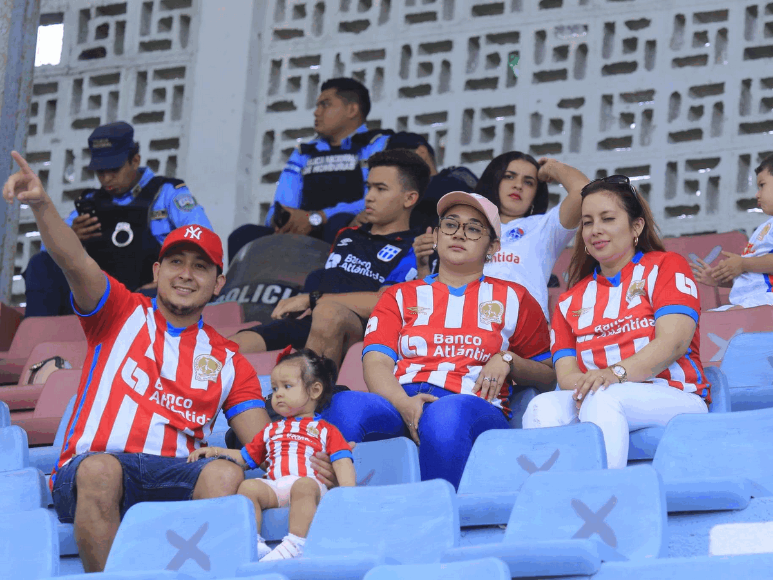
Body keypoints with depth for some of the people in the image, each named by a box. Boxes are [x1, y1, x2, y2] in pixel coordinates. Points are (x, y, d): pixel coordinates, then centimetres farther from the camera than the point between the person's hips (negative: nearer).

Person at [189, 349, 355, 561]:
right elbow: (245, 457, 39)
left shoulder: (325, 430, 21)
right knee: (248, 486, -27)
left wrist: (347, 494, -11)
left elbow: (342, 462, 7)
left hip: (310, 482, -4)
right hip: (274, 486, 4)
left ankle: (295, 544, -50)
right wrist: (216, 451, 23)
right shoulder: (271, 430, 37)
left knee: (304, 486, -40)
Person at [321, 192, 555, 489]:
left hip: (472, 403, -2)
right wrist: (404, 403, -14)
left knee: (448, 413, -42)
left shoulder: (512, 299, 25)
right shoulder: (400, 296, 27)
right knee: (345, 406, -35)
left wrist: (507, 361, 1)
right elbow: (376, 362, 9)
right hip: (398, 402, 2)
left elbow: (549, 376, 23)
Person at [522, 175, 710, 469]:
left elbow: (673, 343, -7)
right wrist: (583, 384, -16)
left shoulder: (666, 267, 10)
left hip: (674, 399, -4)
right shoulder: (571, 301, 24)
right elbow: (566, 373, 10)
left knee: (602, 399, -37)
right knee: (543, 407, -29)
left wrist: (615, 373, -24)